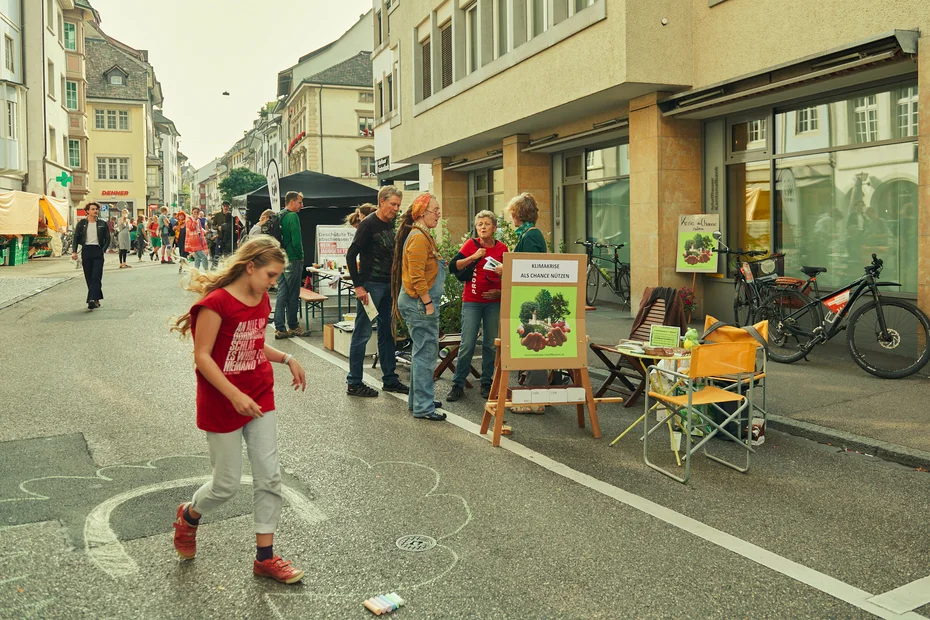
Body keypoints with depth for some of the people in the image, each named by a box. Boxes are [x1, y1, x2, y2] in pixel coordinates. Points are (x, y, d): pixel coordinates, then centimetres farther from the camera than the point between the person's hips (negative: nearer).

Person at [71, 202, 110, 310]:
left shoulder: (102, 224, 7)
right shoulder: (82, 223, 8)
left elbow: (107, 239, 8)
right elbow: (76, 238, 8)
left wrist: (103, 250, -6)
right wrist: (74, 251, -3)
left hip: (98, 251, -2)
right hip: (86, 251, 2)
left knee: (96, 277, -12)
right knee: (89, 278, 4)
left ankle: (92, 300, -20)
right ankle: (97, 299, 14)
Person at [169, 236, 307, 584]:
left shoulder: (262, 300, 4)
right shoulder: (217, 303, -19)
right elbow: (202, 356, -20)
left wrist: (286, 358, 2)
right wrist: (235, 395, -26)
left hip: (260, 399, 7)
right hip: (222, 404, -7)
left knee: (269, 477, 4)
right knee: (227, 485, 6)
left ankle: (265, 557, 17)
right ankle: (189, 516, 40)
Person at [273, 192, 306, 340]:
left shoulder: (279, 216, 12)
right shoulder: (293, 217, -14)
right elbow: (296, 240, -20)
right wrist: (301, 257, -6)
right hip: (292, 260, -8)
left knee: (282, 294, 9)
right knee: (293, 295, 3)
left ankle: (280, 329, 8)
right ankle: (293, 326, 13)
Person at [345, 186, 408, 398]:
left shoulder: (391, 224, 12)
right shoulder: (368, 224, -12)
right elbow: (351, 255, -14)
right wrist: (358, 286, -18)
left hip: (388, 285, 8)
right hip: (370, 285, -8)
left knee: (387, 332, 13)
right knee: (362, 333, -2)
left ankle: (390, 379, 23)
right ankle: (354, 384, 6)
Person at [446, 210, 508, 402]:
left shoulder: (502, 248, 5)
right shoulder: (472, 244, 0)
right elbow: (453, 267, -8)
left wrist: (501, 292, -2)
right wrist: (473, 257, -18)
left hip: (494, 302, 2)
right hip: (472, 301, -2)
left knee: (491, 344, 5)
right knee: (467, 344, -5)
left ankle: (487, 384, 17)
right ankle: (458, 385, 5)